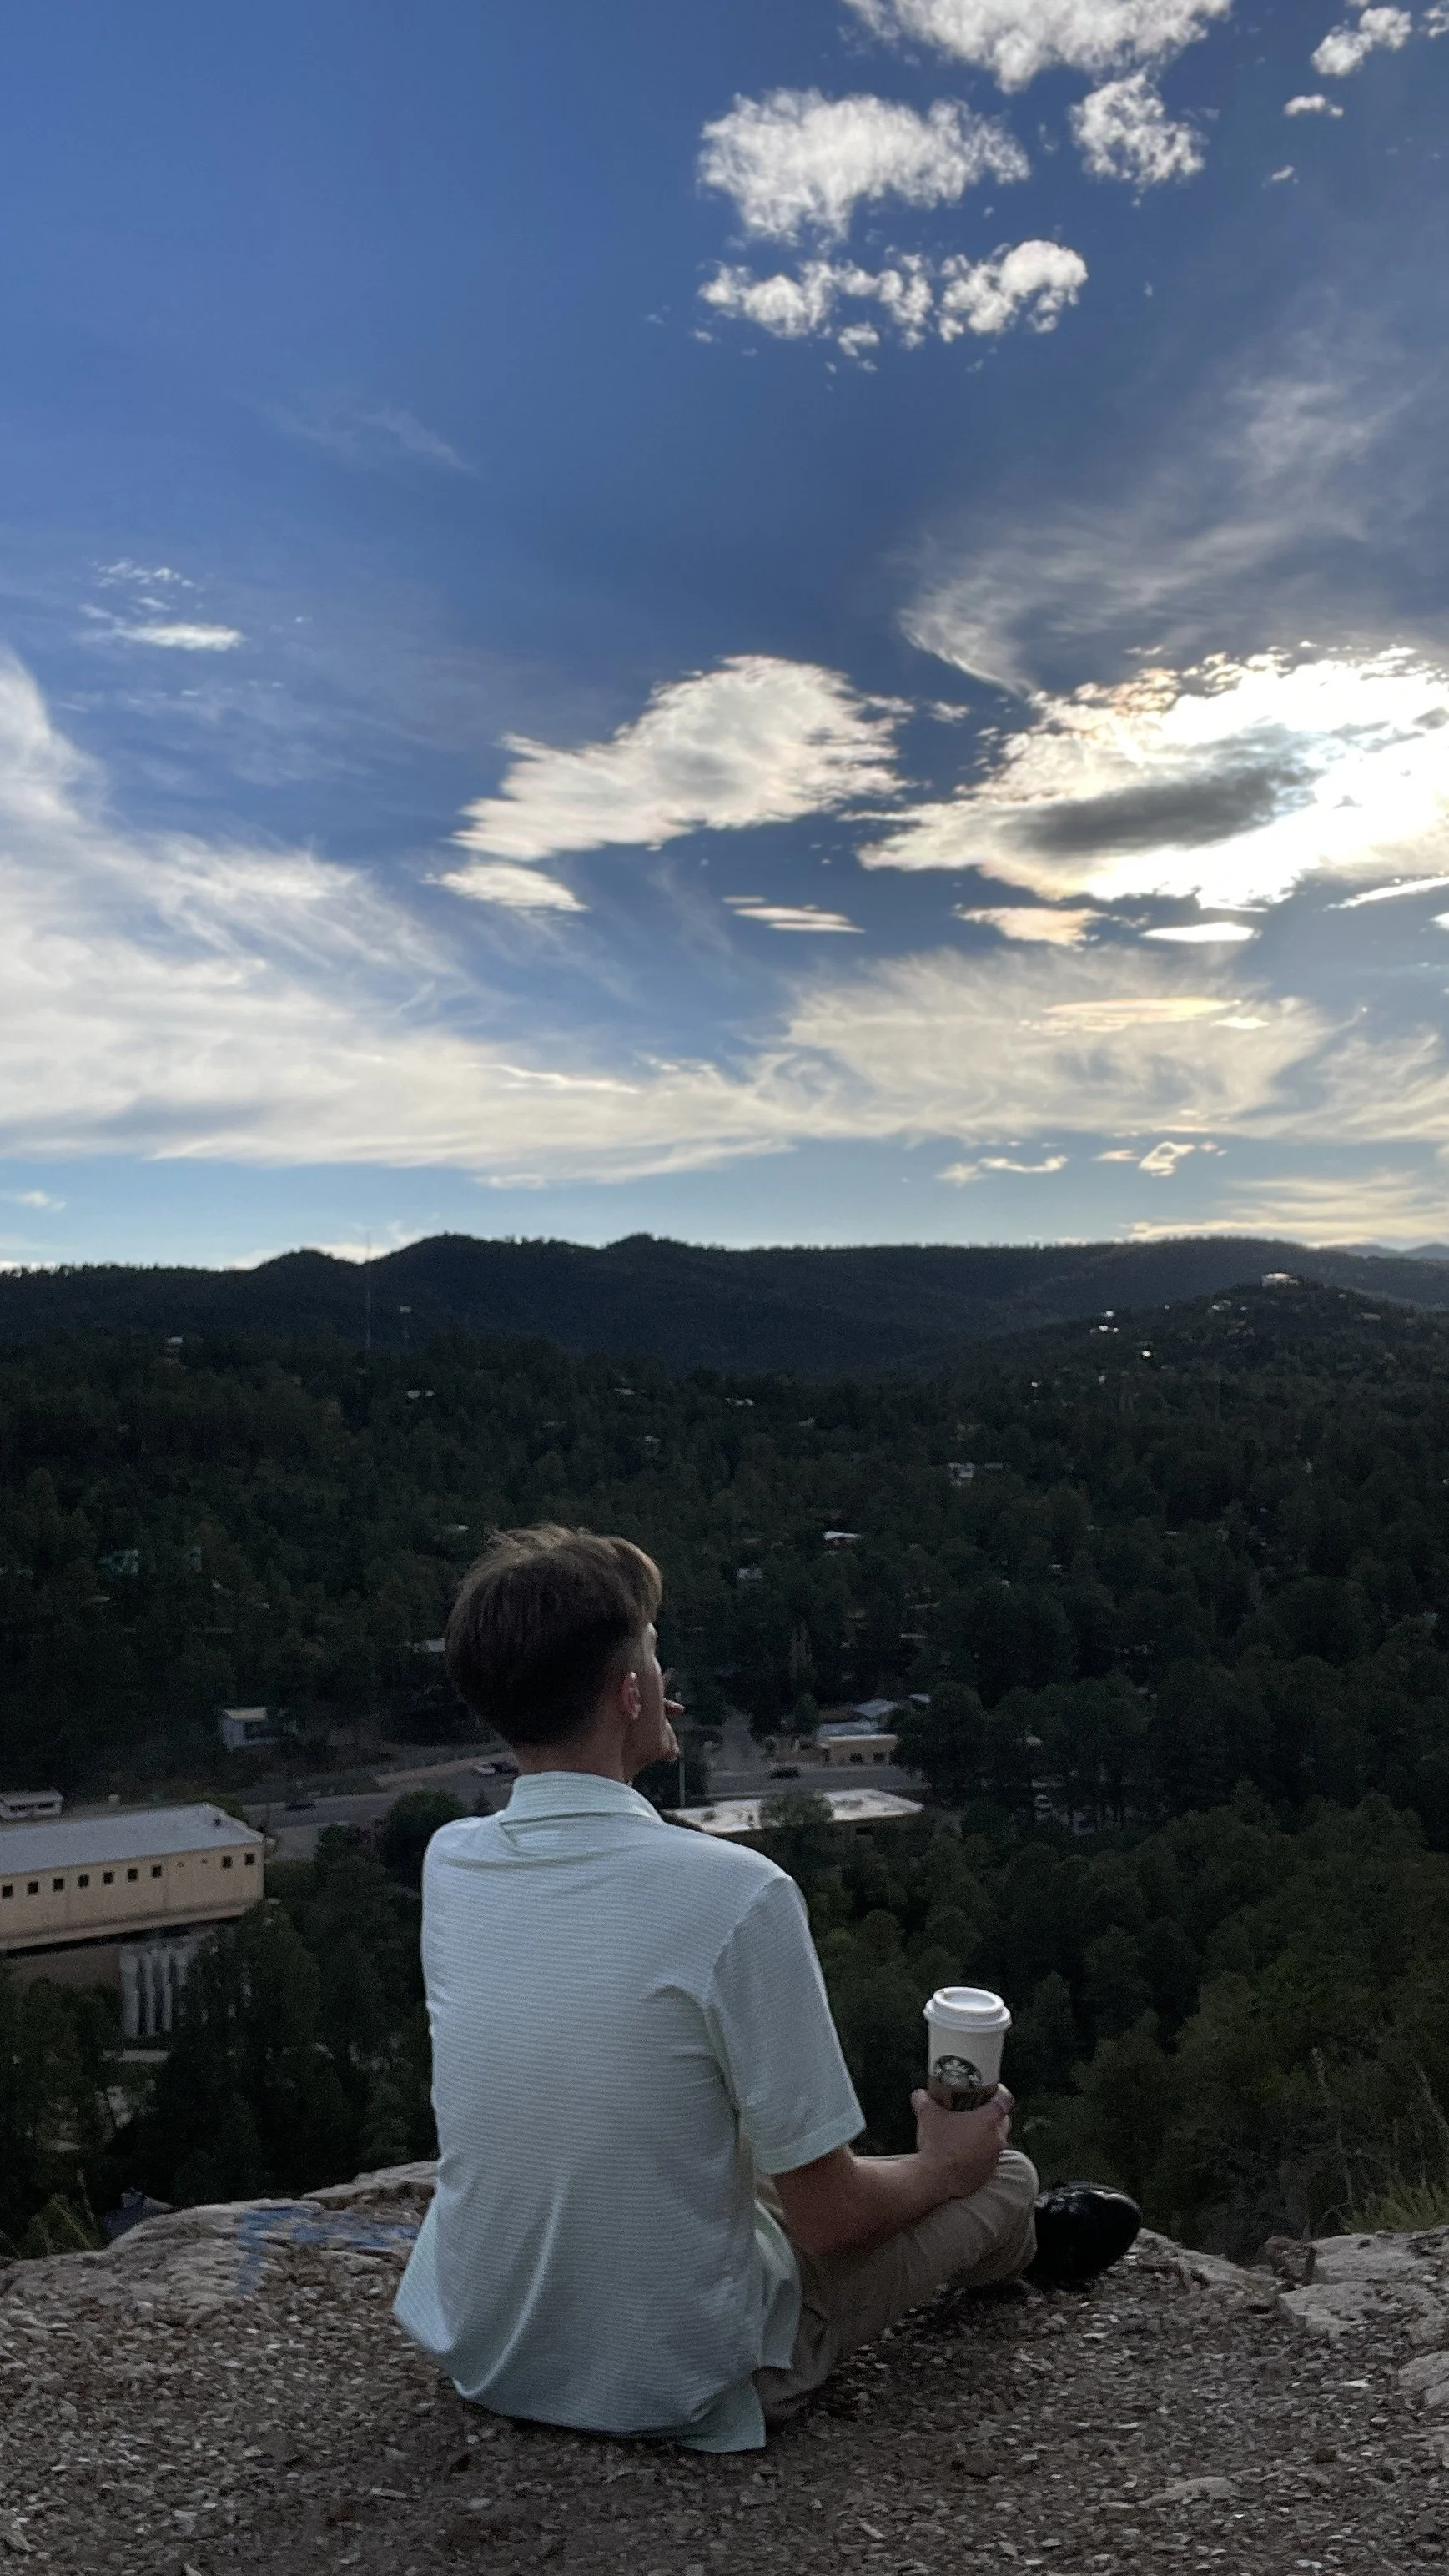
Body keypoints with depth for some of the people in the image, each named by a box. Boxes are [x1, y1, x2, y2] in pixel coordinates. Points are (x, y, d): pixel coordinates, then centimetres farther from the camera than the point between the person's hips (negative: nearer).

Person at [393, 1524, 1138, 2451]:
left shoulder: (448, 1864, -11)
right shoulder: (737, 1894, -28)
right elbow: (827, 2212, -18)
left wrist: (626, 1755, 10)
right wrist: (941, 2166, 2)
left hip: (477, 2351, 6)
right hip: (682, 2385, -5)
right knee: (1002, 2171, 15)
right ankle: (1031, 2240, 53)